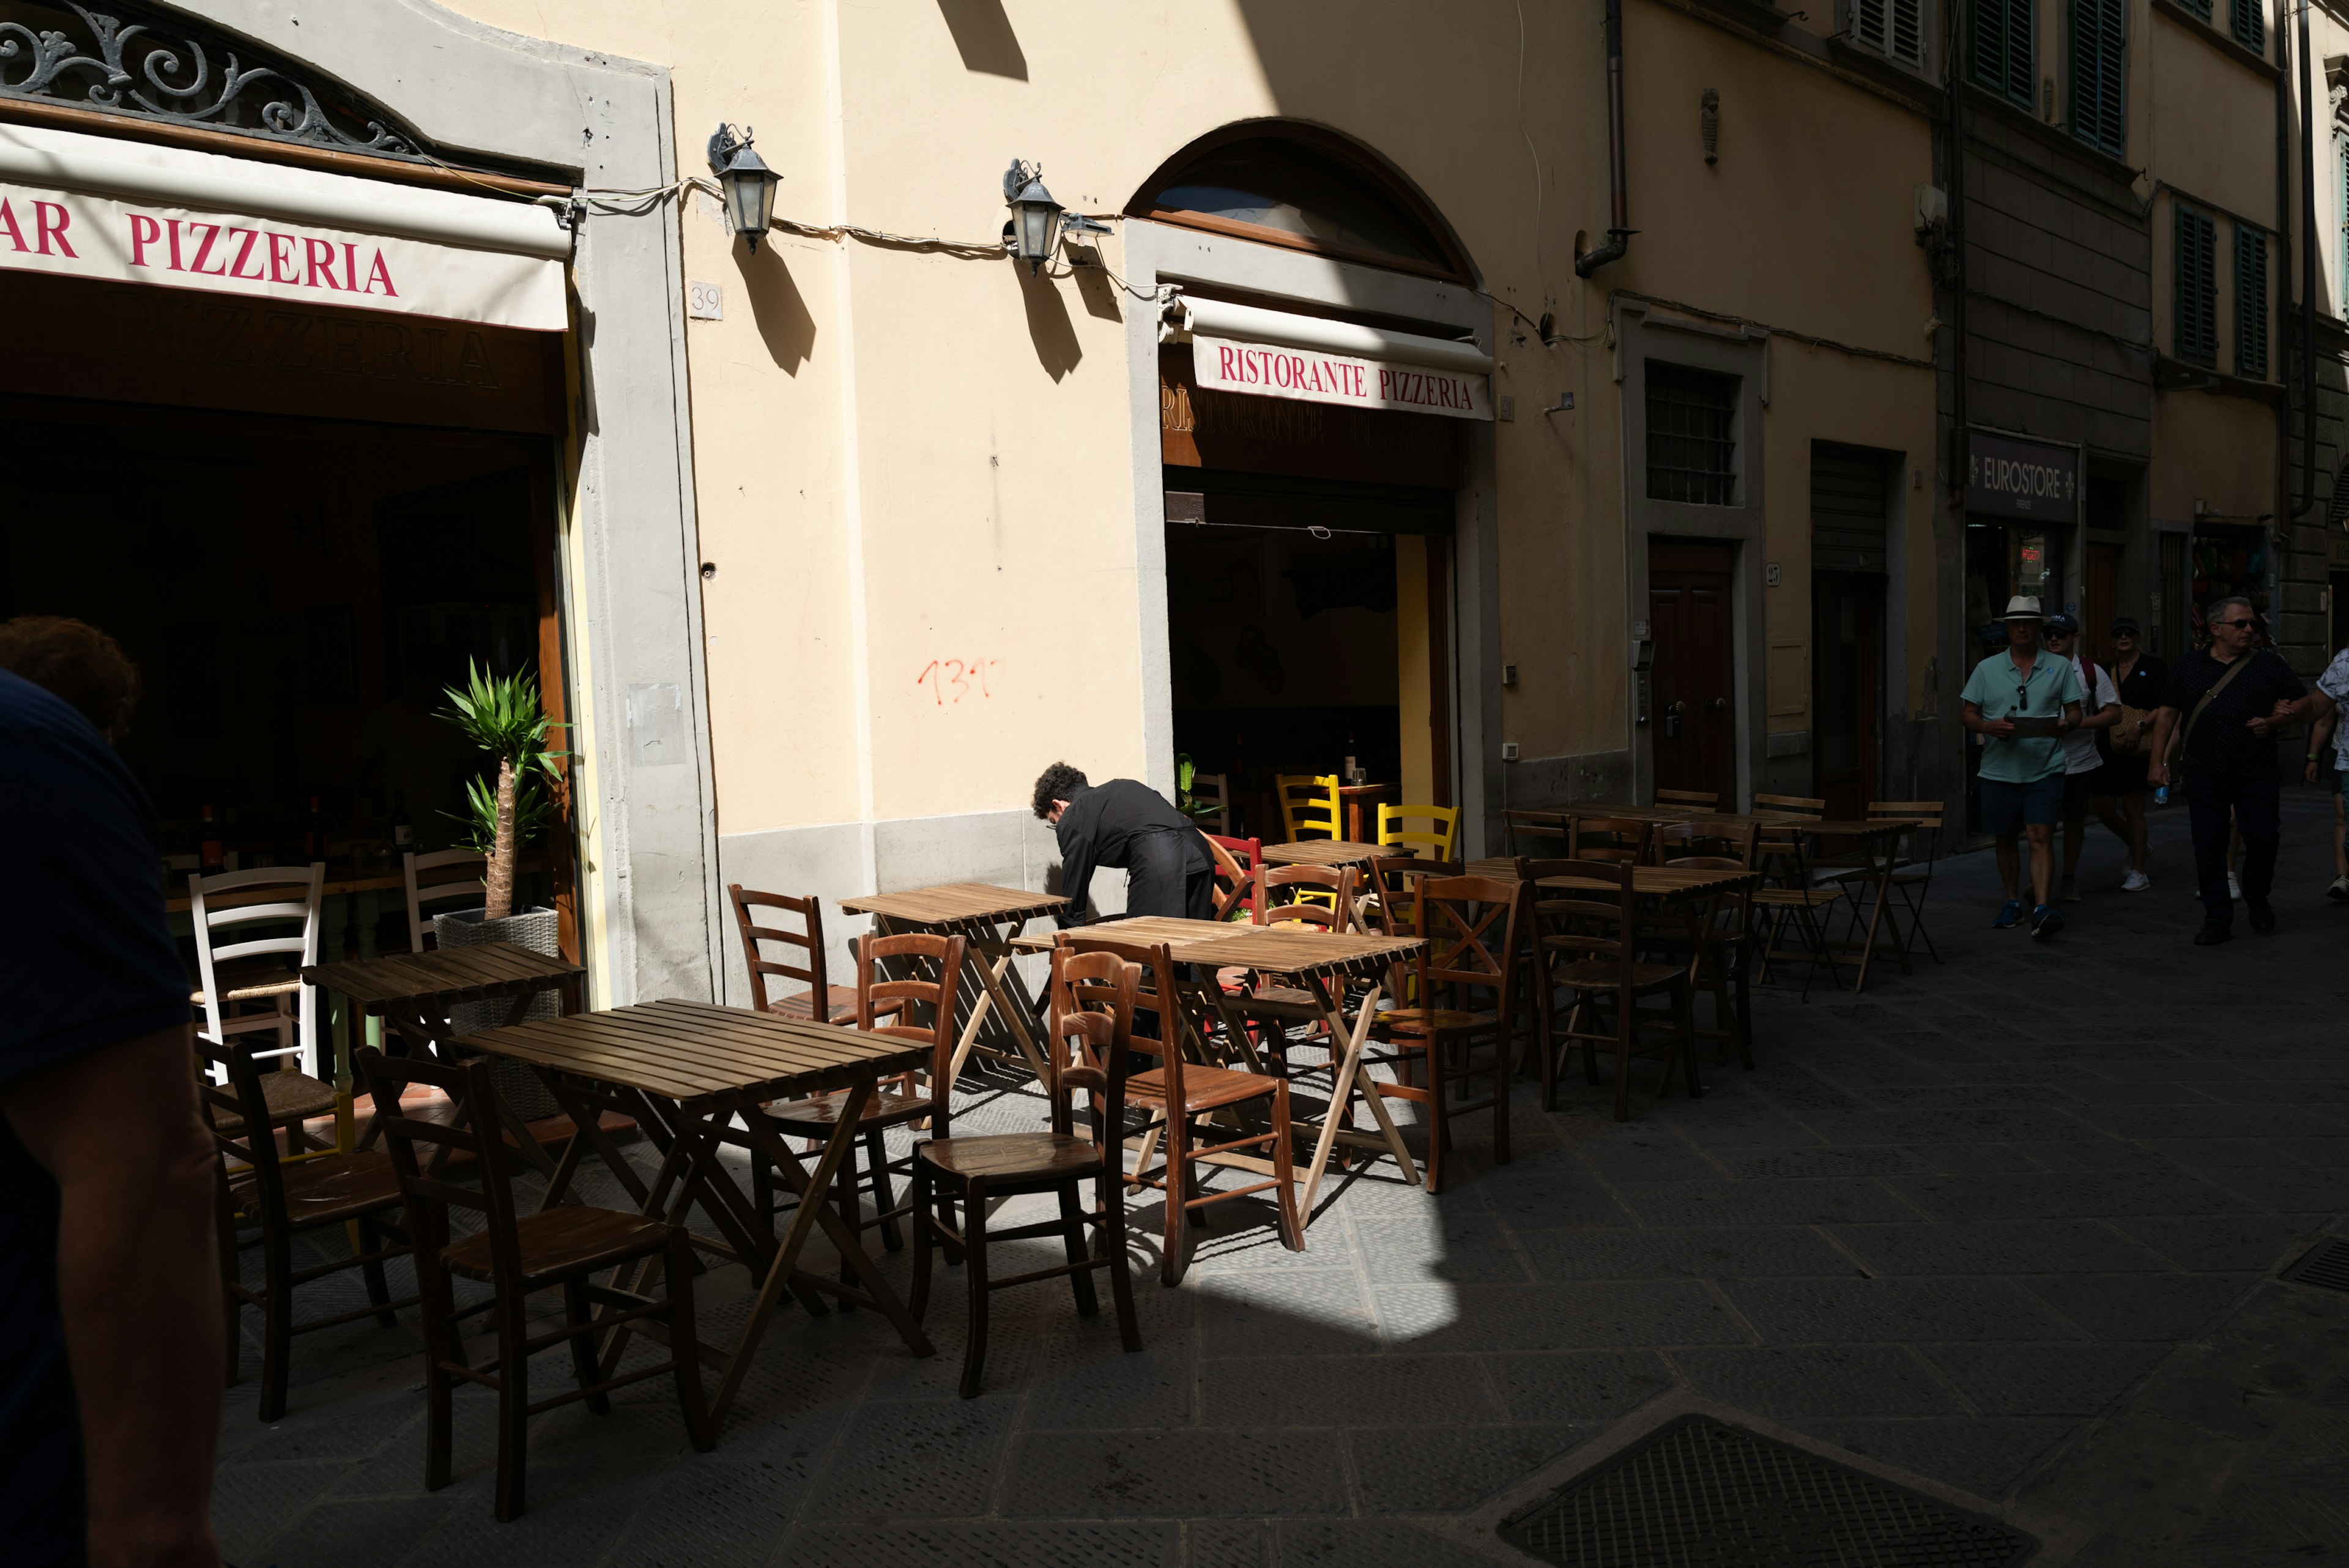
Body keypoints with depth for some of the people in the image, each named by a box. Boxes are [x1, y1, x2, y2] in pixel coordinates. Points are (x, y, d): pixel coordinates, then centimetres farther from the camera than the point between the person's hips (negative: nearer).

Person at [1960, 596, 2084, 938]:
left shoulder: (2060, 667, 7)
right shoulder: (1987, 669, 7)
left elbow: (2074, 711, 9)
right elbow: (1969, 714, 6)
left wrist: (2066, 724, -14)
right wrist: (1989, 726, -15)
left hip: (2045, 769, -2)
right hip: (2000, 769, 2)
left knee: (2041, 836, -13)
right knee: (2005, 839, 11)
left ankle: (2041, 910, -19)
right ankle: (2013, 902, 27)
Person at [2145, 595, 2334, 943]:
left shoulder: (2269, 664, 5)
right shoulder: (2189, 666, 7)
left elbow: (2305, 704, 7)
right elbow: (2167, 713, 10)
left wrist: (2274, 722, -12)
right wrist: (2158, 761, 5)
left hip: (2255, 774, 0)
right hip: (2204, 775, 0)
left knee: (2263, 839, -1)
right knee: (2208, 847, 1)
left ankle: (2256, 898, 28)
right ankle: (2218, 920, 9)